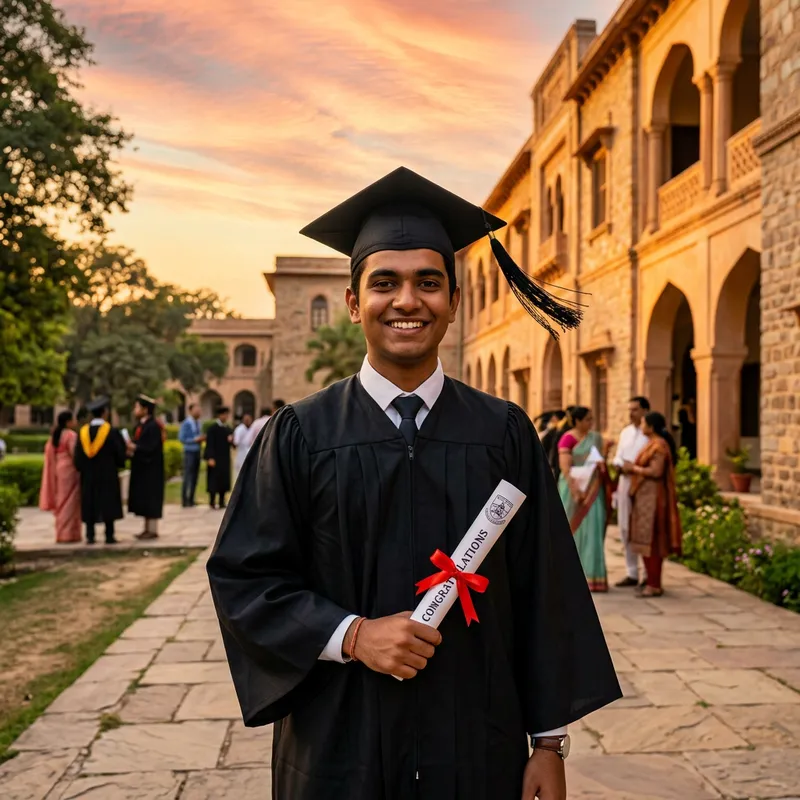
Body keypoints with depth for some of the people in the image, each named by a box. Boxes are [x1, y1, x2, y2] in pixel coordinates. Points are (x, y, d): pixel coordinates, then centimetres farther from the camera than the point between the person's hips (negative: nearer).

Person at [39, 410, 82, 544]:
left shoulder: (54, 435, 11)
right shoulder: (71, 435, -14)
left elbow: (49, 453, 11)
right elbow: (75, 453, -18)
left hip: (58, 469, 8)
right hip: (70, 470, -8)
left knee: (61, 501, 13)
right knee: (70, 502, -3)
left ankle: (61, 533, 17)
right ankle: (68, 534, -2)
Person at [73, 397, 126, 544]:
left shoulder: (84, 431, 1)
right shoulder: (111, 431, -11)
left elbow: (78, 457, 3)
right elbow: (119, 453, -7)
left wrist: (83, 469, 17)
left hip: (88, 475, 4)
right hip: (107, 475, -4)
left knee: (89, 504, 8)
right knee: (108, 504, 2)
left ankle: (90, 535, 5)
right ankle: (109, 536, 1)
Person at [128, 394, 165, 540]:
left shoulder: (153, 426, -17)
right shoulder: (140, 425, 10)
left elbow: (152, 448, -22)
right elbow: (140, 445, 14)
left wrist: (134, 448, -17)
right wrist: (131, 448, -4)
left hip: (151, 468, -9)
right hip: (141, 468, 9)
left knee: (150, 499, -3)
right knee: (143, 499, 12)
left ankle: (153, 530, 2)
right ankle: (147, 528, 19)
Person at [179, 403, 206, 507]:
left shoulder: (198, 423, 11)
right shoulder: (186, 424, -9)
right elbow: (181, 438, -11)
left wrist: (202, 439, -1)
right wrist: (195, 439, -16)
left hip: (197, 452, 7)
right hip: (189, 452, -7)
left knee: (195, 476, 9)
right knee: (188, 476, -5)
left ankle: (191, 500, 15)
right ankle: (184, 500, 0)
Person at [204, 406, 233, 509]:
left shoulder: (228, 429, 13)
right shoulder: (213, 428, -6)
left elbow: (232, 442, 19)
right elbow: (209, 444, -11)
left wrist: (231, 439, -5)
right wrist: (210, 458, -19)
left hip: (225, 458, 6)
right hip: (215, 458, -6)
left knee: (224, 480, 6)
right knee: (214, 480, -5)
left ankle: (222, 502, 13)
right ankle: (212, 501, 3)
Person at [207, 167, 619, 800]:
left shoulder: (504, 433, -2)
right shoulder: (302, 435, -4)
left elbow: (543, 591, -1)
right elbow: (243, 579, -4)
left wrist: (551, 742, -1)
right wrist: (351, 635, -17)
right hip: (341, 749, 0)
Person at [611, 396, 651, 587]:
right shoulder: (625, 432, 16)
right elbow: (617, 457, 16)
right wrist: (621, 465, -5)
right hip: (625, 482, 7)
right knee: (626, 529, 10)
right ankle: (632, 573, 19)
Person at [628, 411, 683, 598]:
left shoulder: (659, 445, -14)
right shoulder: (653, 443, 17)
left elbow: (656, 471, -23)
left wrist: (634, 468, -12)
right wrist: (633, 467, 6)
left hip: (652, 498, -10)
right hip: (646, 497, 10)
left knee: (650, 540, -7)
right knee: (649, 541, 11)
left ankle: (655, 586, -3)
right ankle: (652, 582, 17)